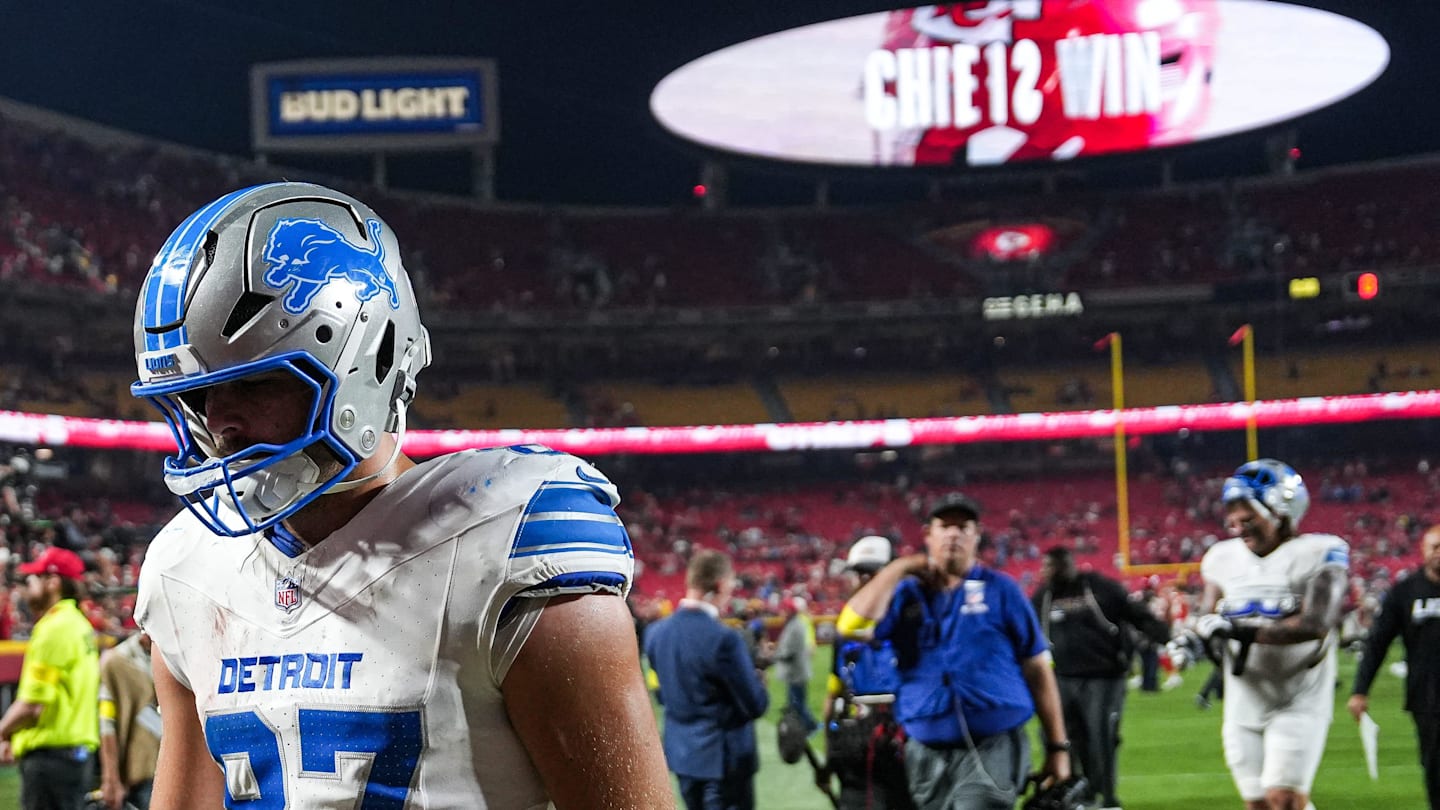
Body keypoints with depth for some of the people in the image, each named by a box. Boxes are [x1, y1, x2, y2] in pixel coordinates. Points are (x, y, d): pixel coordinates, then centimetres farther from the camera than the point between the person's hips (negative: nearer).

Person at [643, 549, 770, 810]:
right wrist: (758, 681, 4)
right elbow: (755, 705, -16)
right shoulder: (724, 638, -22)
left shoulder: (655, 632, 0)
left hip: (681, 754, 7)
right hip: (723, 757, -7)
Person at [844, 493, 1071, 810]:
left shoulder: (1000, 590, 4)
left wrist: (1057, 747, 0)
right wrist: (899, 569, -2)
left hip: (990, 750, -4)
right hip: (926, 756, 4)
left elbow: (1037, 669, 4)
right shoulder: (907, 594, 10)